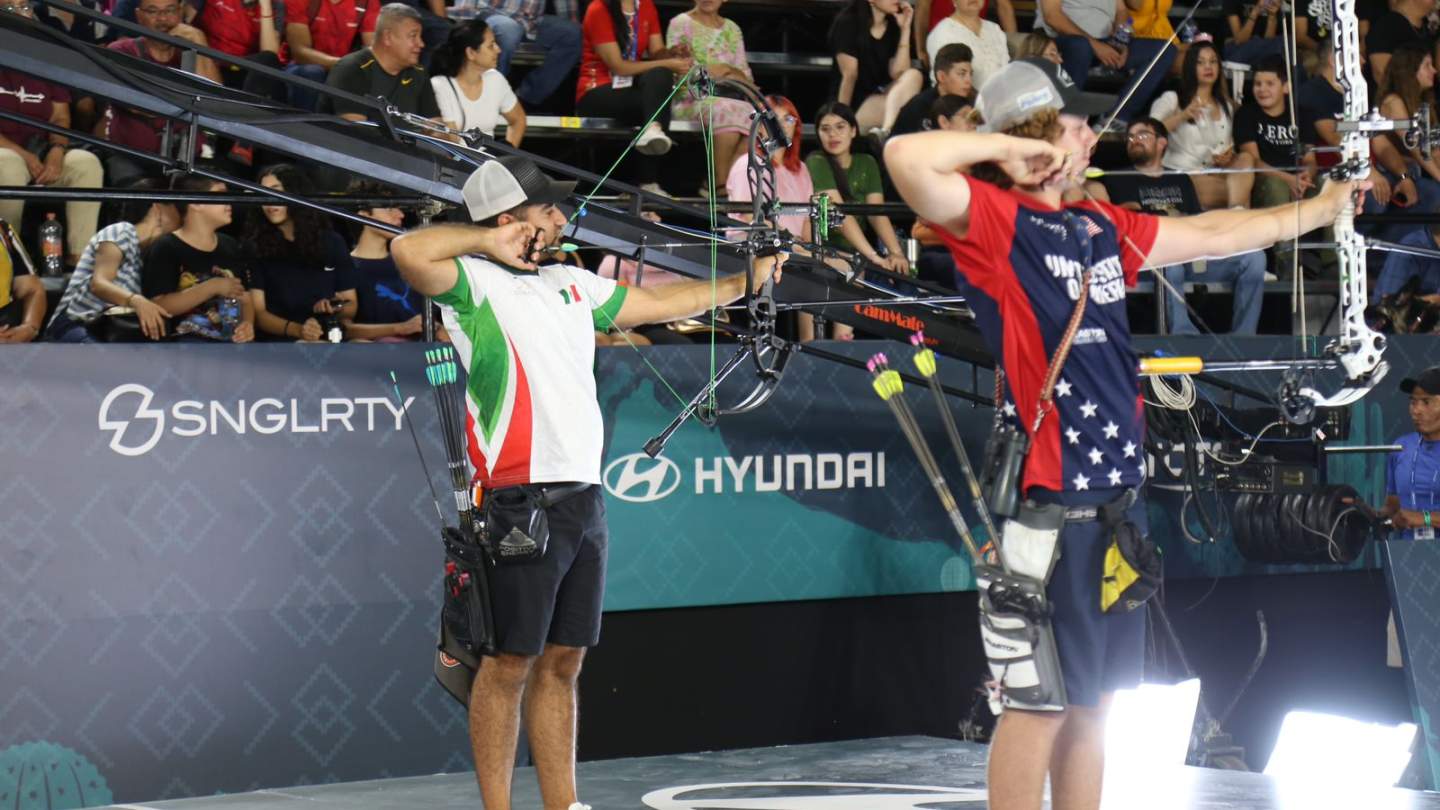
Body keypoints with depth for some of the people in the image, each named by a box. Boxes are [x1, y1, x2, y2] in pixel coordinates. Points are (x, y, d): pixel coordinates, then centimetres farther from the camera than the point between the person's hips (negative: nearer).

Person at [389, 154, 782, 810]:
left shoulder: (573, 285, 18)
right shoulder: (474, 283, -6)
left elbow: (659, 304, 29)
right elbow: (409, 252, -24)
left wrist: (743, 283, 33)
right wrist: (488, 241, -10)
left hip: (583, 500, 7)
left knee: (562, 662, 11)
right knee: (510, 662, -2)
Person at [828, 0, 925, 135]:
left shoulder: (894, 25, 6)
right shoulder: (848, 23, -9)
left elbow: (898, 73, -6)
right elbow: (849, 75, -13)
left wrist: (905, 29, -9)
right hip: (855, 101, -6)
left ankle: (885, 131, -44)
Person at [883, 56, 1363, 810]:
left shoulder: (1102, 226, 14)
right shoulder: (994, 219, -9)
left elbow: (1212, 234, 27)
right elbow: (906, 158, -26)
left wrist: (1324, 207, 35)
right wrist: (1011, 149, -12)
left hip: (1118, 487, 8)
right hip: (1051, 495, -8)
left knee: (1092, 698, 13)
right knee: (1041, 701, -3)